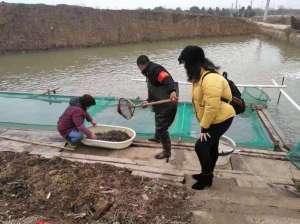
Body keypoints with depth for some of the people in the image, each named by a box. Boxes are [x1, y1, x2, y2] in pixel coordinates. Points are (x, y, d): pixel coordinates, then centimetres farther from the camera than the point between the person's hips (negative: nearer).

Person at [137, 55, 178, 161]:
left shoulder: (155, 69, -17)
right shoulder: (149, 72, 16)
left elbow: (167, 79, -34)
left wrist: (172, 91, -51)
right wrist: (148, 100, 6)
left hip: (167, 104, -11)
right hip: (161, 104, 11)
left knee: (161, 127, -3)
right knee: (158, 123, 31)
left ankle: (166, 151, 12)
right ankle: (157, 137, 57)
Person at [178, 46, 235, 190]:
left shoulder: (210, 78, -29)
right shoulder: (200, 75, 5)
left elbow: (212, 106, -32)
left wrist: (204, 127, -22)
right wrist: (203, 123, 13)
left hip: (221, 119, -9)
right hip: (214, 119, 10)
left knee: (201, 146, -6)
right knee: (211, 146, 19)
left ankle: (207, 177, 14)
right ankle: (207, 174, 36)